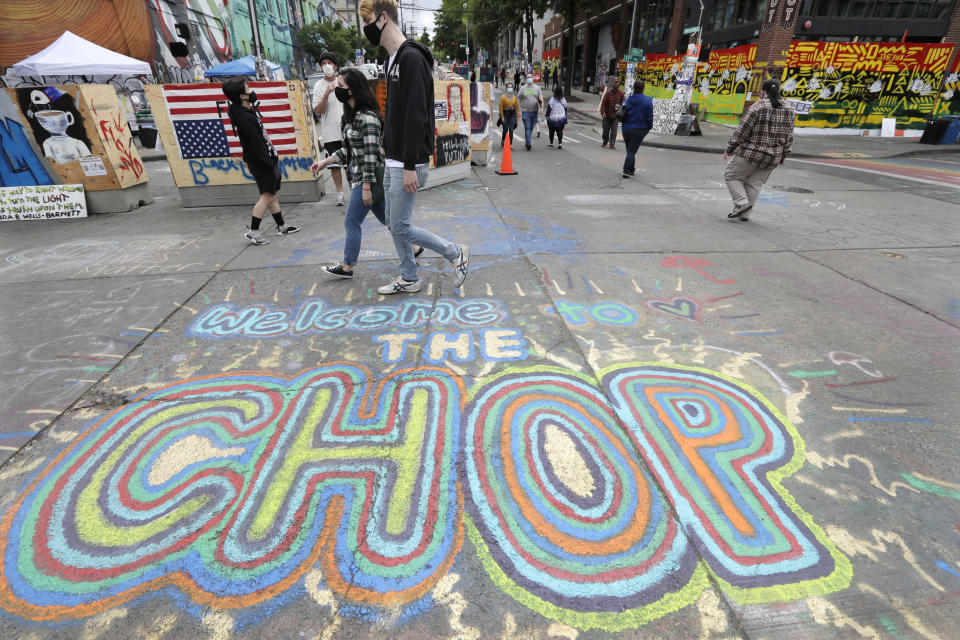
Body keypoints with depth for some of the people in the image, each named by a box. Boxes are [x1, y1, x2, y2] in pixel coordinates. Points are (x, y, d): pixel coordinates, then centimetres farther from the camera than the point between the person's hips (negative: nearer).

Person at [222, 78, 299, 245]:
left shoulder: (247, 110, 11)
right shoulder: (244, 117, -20)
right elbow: (255, 144, -23)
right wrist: (269, 164, -22)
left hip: (267, 159, 10)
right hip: (260, 162, -10)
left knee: (273, 194, 15)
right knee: (267, 195, -7)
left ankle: (281, 226, 25)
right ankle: (253, 231, -1)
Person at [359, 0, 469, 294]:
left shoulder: (412, 58, -13)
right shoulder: (392, 61, 17)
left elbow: (417, 116, -21)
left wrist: (410, 166, -24)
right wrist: (389, 150, 19)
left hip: (407, 163, -10)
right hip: (392, 161, 10)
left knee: (400, 227, -6)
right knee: (392, 222, 12)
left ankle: (456, 253, 11)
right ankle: (408, 280, 24)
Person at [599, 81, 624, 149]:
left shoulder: (621, 93, -3)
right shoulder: (608, 92, -11)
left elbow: (623, 101, 10)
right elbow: (603, 102, -12)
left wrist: (619, 105, -11)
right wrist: (602, 112, -21)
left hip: (615, 115, 1)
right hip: (607, 115, -1)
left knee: (614, 130, -4)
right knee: (606, 129, 7)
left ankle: (612, 144, 1)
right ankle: (605, 142, 29)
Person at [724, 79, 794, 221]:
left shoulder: (759, 106, -11)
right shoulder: (788, 108, 7)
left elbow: (742, 130, -13)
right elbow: (789, 135, 11)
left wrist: (729, 149, -6)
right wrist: (783, 154, 19)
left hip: (751, 153, -6)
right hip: (772, 157, 6)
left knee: (732, 176, 8)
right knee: (754, 184, 13)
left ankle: (742, 203, -8)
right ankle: (744, 213, 14)